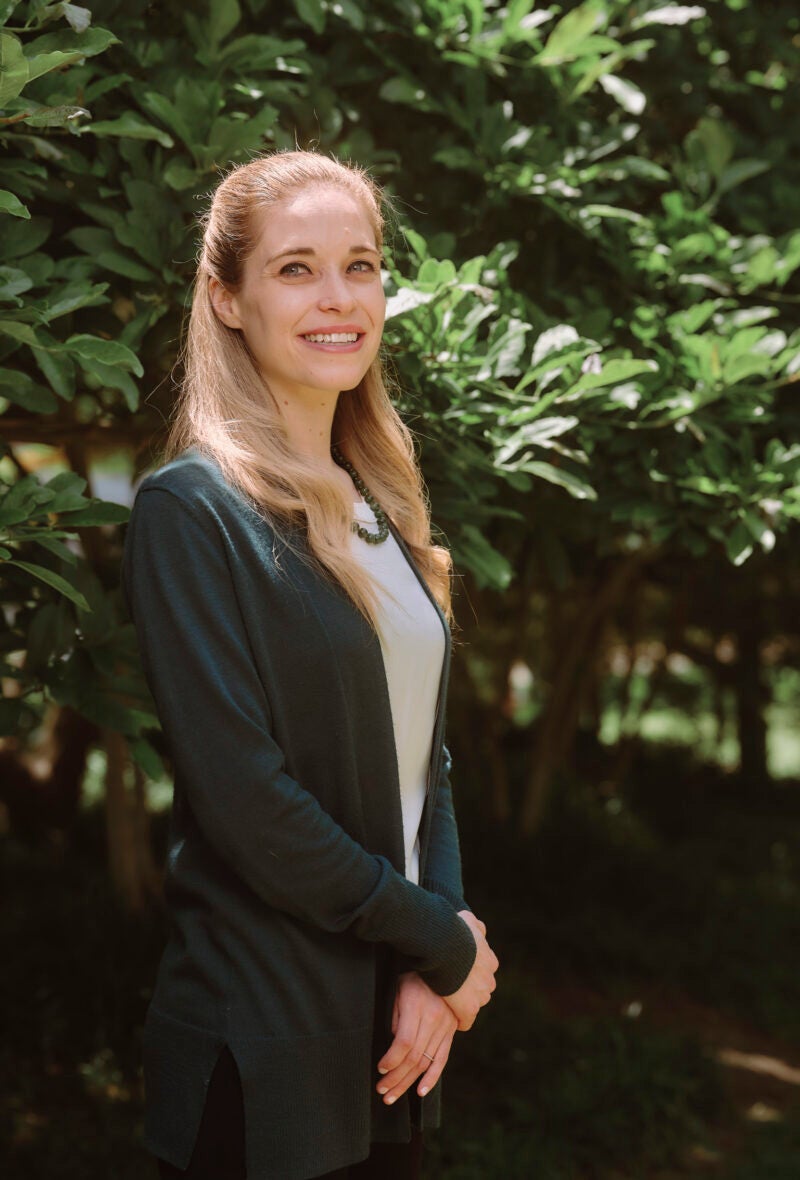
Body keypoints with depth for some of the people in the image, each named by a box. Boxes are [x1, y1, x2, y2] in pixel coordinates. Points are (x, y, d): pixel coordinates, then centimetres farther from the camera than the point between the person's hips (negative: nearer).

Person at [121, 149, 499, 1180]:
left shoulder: (379, 504, 10)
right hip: (266, 1040, -7)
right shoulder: (192, 512, -14)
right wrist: (447, 944, -11)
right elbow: (246, 801, -19)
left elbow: (421, 750, 9)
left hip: (398, 1020, 7)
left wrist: (434, 973, -5)